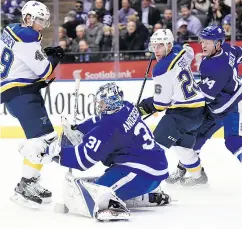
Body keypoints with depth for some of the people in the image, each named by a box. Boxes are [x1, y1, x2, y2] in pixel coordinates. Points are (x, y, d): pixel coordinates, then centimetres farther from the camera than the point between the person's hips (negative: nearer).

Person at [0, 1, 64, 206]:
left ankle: (30, 182, 23)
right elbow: (44, 70, -16)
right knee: (44, 138, -17)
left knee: (41, 137, 17)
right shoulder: (27, 38, -17)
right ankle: (24, 188, -19)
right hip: (21, 94, -11)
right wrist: (55, 57, 4)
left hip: (19, 91, 11)